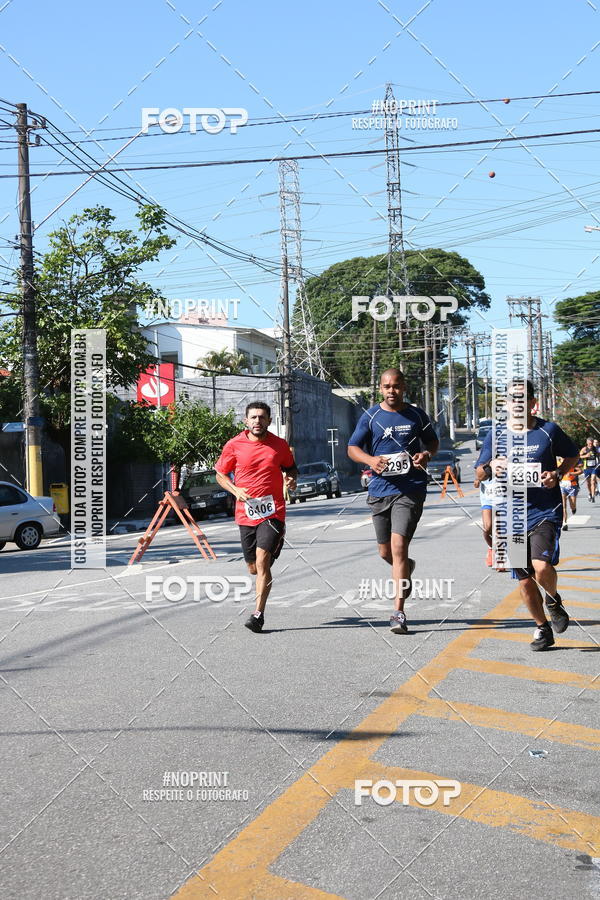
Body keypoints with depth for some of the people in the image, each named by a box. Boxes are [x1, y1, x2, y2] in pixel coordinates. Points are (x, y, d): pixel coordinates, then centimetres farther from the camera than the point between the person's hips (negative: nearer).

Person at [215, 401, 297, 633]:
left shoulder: (280, 445, 2)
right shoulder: (234, 445, 0)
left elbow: (291, 467, 19)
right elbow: (220, 474, 10)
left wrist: (291, 479, -3)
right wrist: (235, 490, -8)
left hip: (273, 512, -2)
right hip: (246, 513, 2)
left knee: (262, 561, -17)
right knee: (253, 568, 10)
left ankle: (258, 614, -11)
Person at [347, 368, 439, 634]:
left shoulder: (416, 415, 6)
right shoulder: (370, 417, 4)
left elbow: (433, 441, 19)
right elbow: (352, 447, 6)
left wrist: (427, 455, -4)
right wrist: (371, 460, -14)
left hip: (411, 489, -2)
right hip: (380, 489, 2)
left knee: (398, 545, -15)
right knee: (385, 552, 11)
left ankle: (398, 613, -11)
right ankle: (406, 568, 49)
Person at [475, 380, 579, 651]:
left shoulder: (549, 430, -2)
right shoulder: (496, 434, 3)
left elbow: (572, 456, 13)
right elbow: (479, 474, 6)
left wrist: (558, 474, -6)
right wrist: (490, 467, -17)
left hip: (546, 512, -3)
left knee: (541, 567, -23)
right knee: (524, 580, 7)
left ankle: (553, 599, 11)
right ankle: (542, 629, 28)